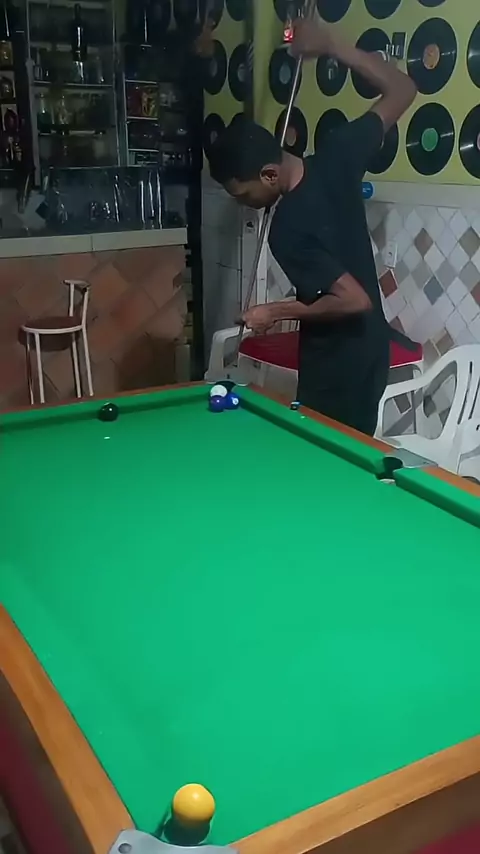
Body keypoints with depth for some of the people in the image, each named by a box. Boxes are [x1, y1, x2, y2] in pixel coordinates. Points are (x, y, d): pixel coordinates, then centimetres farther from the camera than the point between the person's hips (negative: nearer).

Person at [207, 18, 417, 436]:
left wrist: (276, 312, -16)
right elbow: (402, 90, 3)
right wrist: (333, 45, -2)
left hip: (338, 359, -8)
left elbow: (354, 300, -28)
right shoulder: (336, 154, -7)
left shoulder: (289, 230, -27)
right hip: (370, 345, 8)